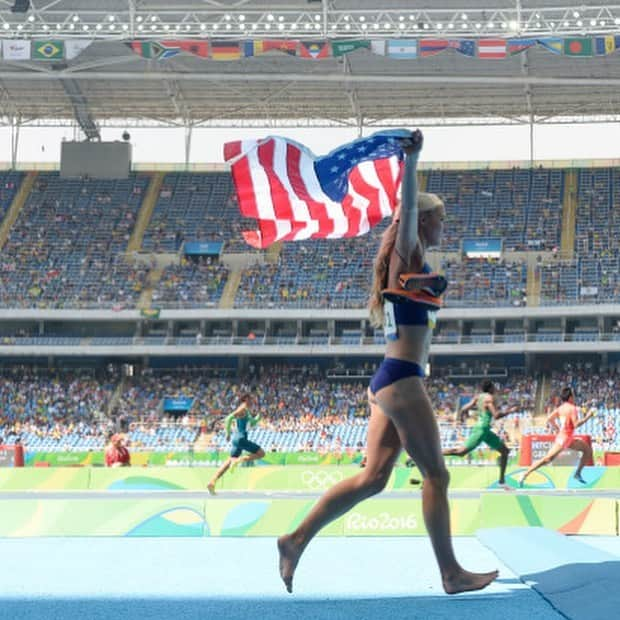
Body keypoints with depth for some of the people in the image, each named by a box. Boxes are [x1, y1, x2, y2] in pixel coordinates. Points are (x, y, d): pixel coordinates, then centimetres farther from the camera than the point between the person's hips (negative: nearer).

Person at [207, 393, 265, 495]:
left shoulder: (246, 411, 20)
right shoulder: (243, 409, -9)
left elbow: (252, 423, 34)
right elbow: (228, 419, -20)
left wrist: (259, 416, 19)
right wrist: (228, 434, -15)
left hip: (237, 438, 10)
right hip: (241, 437, -10)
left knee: (229, 463, 7)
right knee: (261, 453, -6)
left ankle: (212, 483, 0)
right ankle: (238, 460, -16)